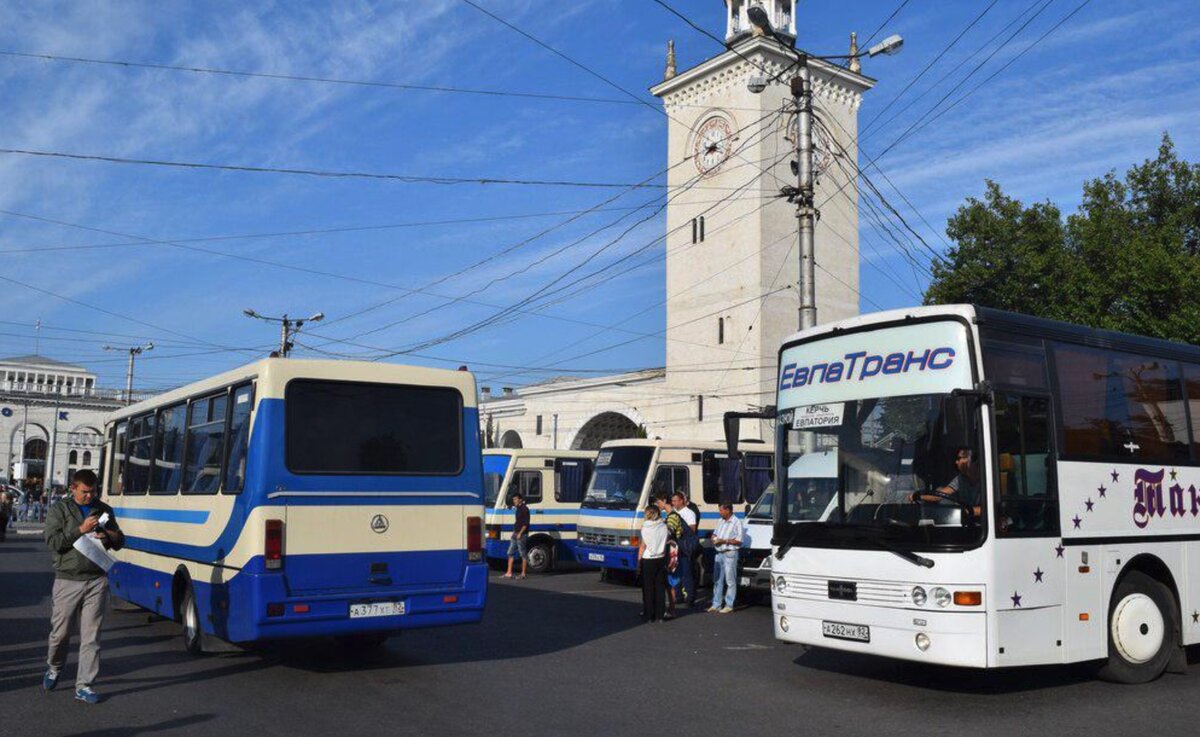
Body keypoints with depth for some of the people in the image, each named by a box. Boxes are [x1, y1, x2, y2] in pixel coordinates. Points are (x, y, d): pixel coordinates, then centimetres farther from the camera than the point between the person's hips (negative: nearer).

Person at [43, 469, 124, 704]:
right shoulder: (59, 510, 2)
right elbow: (53, 542, -10)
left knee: (91, 636, 0)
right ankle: (53, 669, 37)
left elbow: (119, 542, 17)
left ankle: (84, 686, 4)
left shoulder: (104, 510, 11)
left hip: (97, 581, 2)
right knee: (61, 632, 8)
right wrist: (81, 530, -18)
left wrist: (110, 536, -6)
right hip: (67, 581, -2)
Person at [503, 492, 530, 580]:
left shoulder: (524, 509, -12)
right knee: (510, 553, 6)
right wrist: (514, 532, 16)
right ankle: (509, 573, 8)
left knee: (523, 554, -2)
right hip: (515, 534, 10)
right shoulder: (517, 508, 15)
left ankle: (523, 573, 4)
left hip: (522, 535, -10)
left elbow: (526, 523, -17)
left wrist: (520, 533, -20)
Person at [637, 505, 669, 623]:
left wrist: (639, 560, -1)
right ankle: (660, 614, 13)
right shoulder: (664, 526, 0)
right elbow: (666, 542, 6)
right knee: (660, 587, 10)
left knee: (648, 588, 5)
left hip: (648, 560, -4)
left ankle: (649, 615, 8)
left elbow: (643, 545, -9)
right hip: (661, 559, 4)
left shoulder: (645, 527, -11)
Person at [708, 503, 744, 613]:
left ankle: (729, 605, 3)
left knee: (730, 581, -2)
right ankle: (716, 604, 17)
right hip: (719, 554, 8)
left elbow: (739, 541, -13)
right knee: (717, 579, 11)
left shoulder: (737, 523, -9)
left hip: (730, 554, -8)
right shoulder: (720, 521, 14)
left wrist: (724, 541, -16)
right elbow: (714, 534, 25)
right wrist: (714, 539, 2)